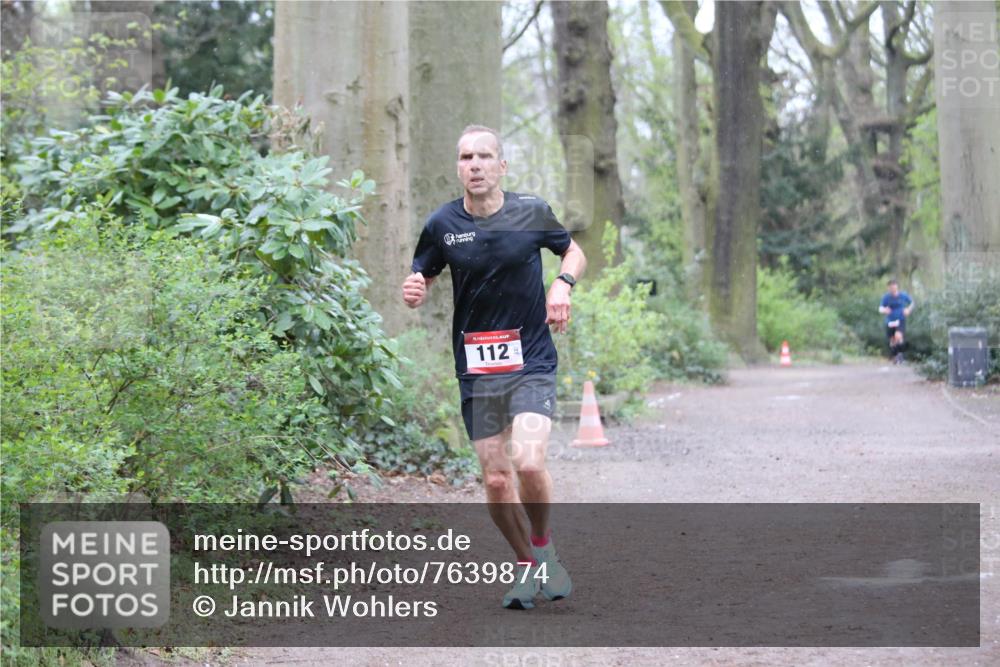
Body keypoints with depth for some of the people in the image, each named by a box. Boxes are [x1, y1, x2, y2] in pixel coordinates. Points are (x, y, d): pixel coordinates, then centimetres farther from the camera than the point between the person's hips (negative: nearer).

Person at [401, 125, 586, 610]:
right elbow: (421, 279, 11)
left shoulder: (531, 213, -1)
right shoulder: (442, 224, -1)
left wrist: (563, 283, -4)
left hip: (531, 360, -2)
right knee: (495, 479, 2)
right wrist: (413, 292, -12)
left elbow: (573, 251, 16)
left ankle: (543, 545, 8)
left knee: (528, 462, -20)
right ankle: (527, 567, 23)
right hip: (476, 368, 2)